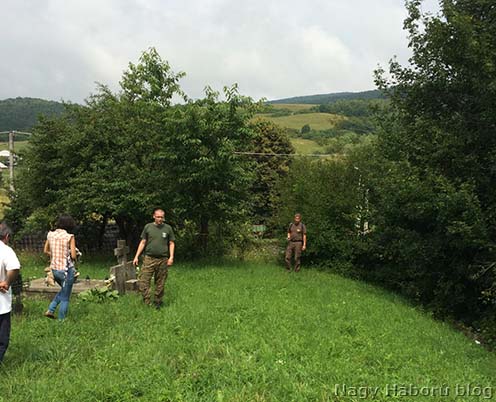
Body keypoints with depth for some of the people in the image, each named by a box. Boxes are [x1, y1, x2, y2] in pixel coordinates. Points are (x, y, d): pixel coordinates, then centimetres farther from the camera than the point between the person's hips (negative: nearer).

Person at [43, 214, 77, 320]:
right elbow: (73, 256, -14)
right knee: (65, 298, 9)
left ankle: (50, 310, 21)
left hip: (54, 269, 6)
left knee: (63, 291, 30)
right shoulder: (69, 237, -14)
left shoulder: (50, 235, 1)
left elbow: (46, 251, 13)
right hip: (66, 269, -6)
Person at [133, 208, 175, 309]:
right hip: (149, 259, 0)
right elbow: (143, 242, 9)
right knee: (143, 281, -8)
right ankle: (147, 303, -3)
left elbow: (171, 243, 8)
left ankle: (157, 303, 21)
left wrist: (171, 257, -4)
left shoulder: (168, 228, 4)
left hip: (162, 260, 0)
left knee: (160, 283, 7)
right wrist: (136, 256, 4)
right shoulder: (148, 227, 5)